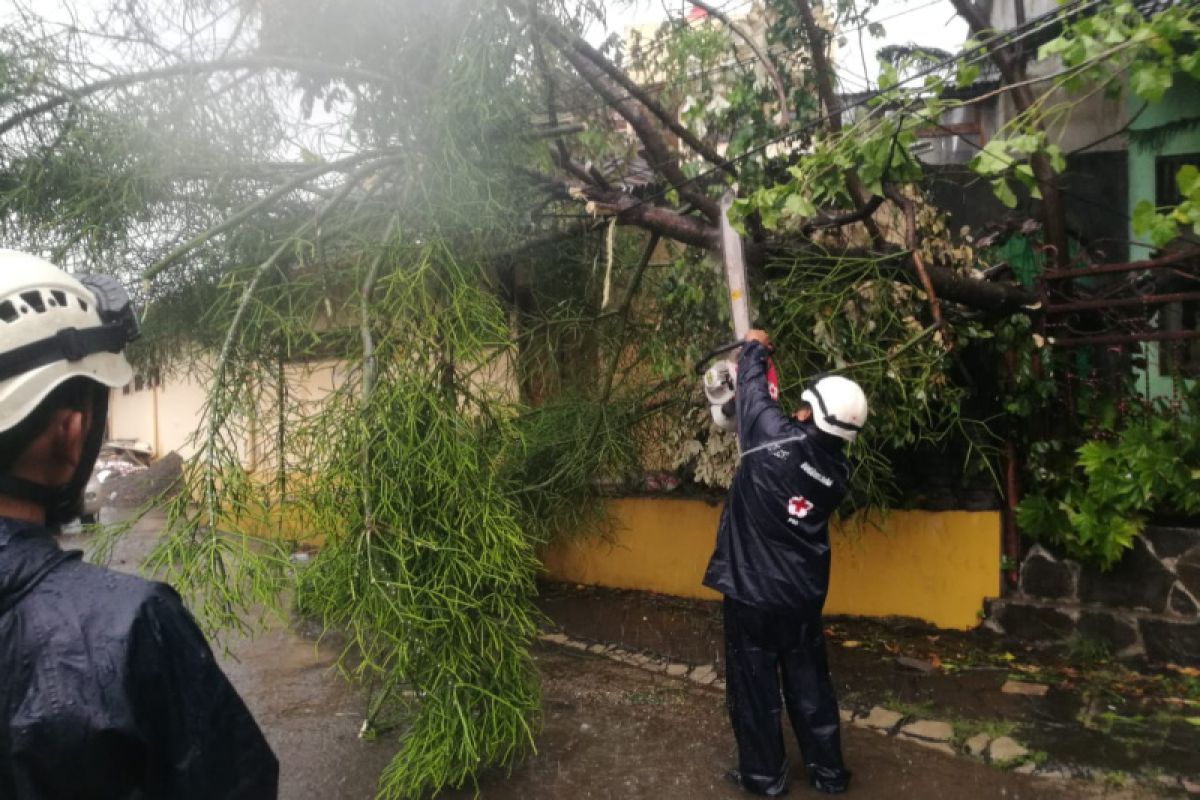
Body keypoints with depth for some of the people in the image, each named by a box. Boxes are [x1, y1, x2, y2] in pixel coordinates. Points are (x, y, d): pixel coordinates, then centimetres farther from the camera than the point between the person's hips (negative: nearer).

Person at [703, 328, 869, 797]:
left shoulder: (778, 437, -21)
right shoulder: (837, 470, -3)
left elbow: (754, 393, -4)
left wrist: (754, 349, 15)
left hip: (752, 590, -5)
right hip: (804, 594, 5)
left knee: (754, 687, 11)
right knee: (809, 684, 19)